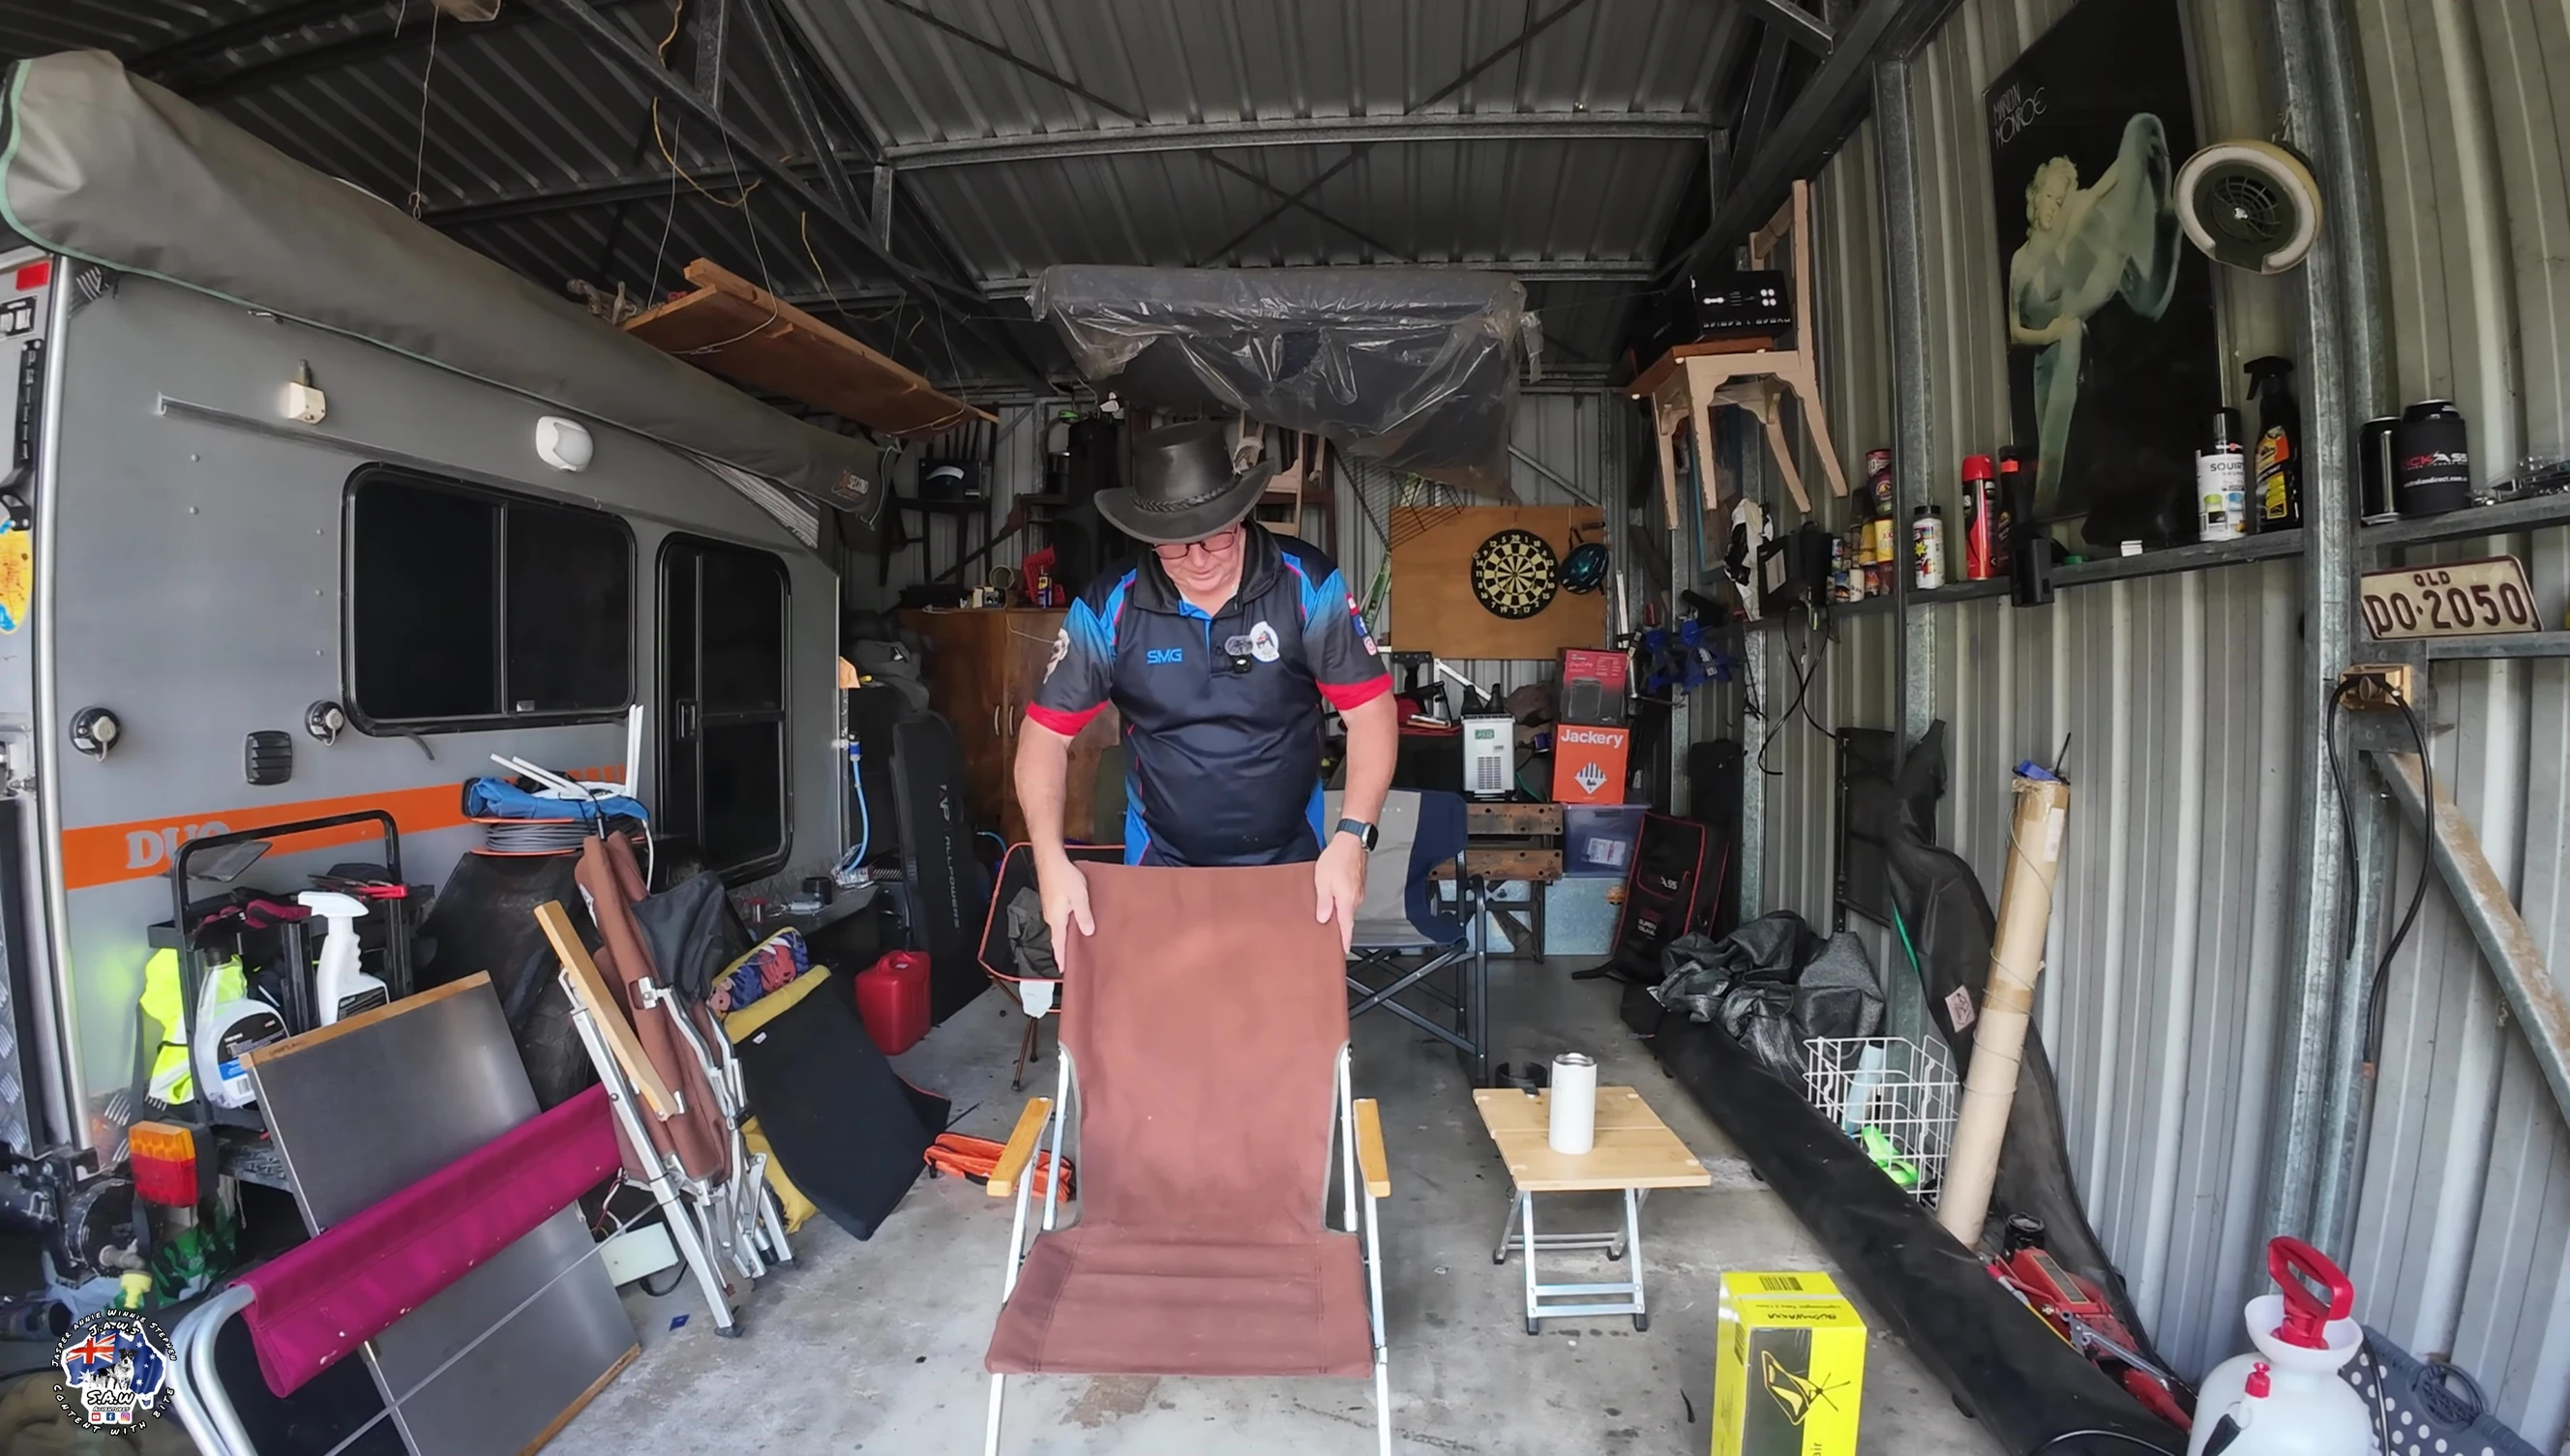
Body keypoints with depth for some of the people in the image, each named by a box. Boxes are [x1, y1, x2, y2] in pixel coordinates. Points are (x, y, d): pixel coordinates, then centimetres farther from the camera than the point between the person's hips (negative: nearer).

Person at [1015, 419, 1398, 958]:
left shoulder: (1308, 584, -17)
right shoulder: (1108, 605, -15)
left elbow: (1370, 709, -14)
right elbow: (1046, 731, -10)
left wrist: (1352, 835, -28)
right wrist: (1051, 860, -23)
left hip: (1291, 857, 0)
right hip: (1162, 862, 0)